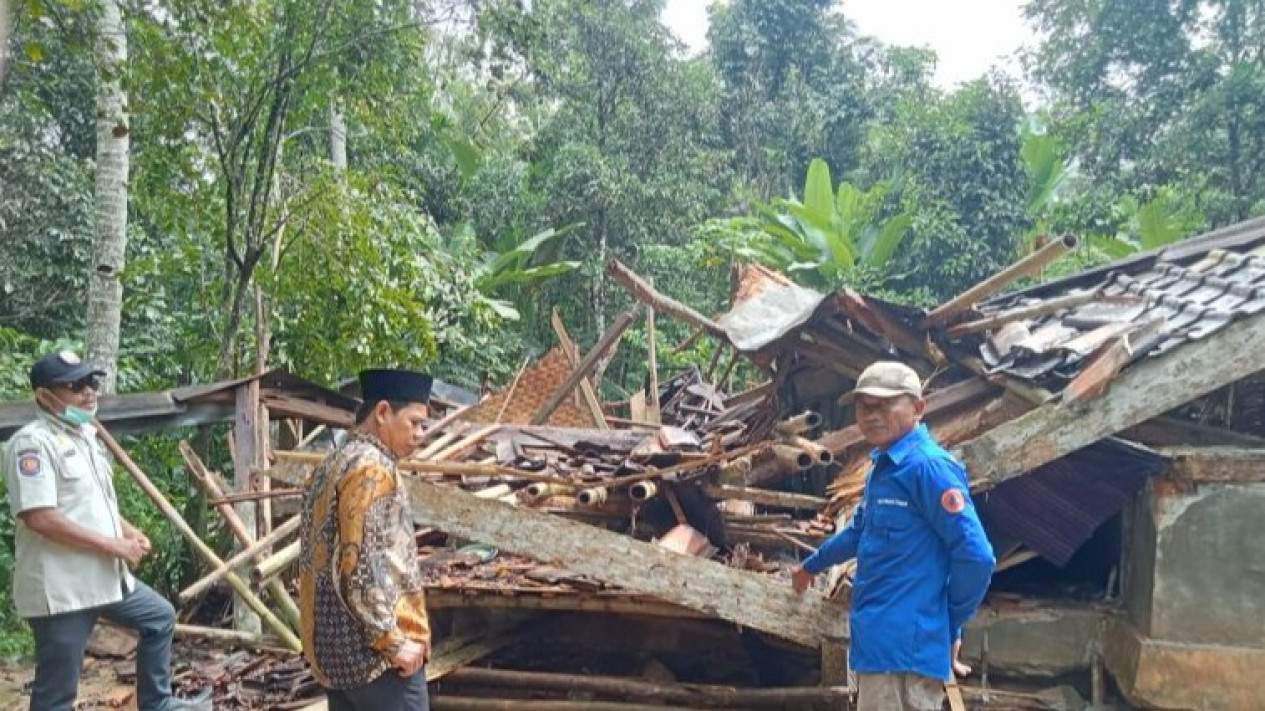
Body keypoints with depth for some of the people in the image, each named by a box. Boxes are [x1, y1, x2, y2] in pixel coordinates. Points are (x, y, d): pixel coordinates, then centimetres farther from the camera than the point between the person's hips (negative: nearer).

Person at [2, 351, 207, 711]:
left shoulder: (86, 435, 13)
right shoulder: (32, 442, -16)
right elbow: (40, 518, -25)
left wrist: (129, 531, 5)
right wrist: (114, 545, -21)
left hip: (106, 576, 9)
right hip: (60, 587, -9)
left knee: (160, 616, 24)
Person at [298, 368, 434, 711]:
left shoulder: (331, 465, 16)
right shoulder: (372, 468, -14)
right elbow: (361, 565, -22)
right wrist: (393, 642, -17)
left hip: (334, 651, 10)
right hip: (374, 652, -10)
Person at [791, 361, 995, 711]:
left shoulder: (927, 466, -14)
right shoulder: (882, 468, 17)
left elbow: (976, 556, -20)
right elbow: (858, 531, 35)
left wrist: (949, 626, -7)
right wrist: (811, 565, 48)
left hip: (904, 647, -10)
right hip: (880, 643, 10)